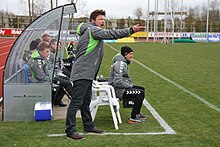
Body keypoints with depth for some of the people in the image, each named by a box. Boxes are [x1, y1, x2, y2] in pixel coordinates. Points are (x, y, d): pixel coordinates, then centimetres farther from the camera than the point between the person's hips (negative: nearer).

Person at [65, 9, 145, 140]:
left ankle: (89, 126, 26)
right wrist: (131, 30, -27)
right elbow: (109, 34, -23)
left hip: (88, 74, 11)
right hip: (82, 73, -11)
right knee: (76, 102, -9)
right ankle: (70, 131, -7)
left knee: (86, 101, 17)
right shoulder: (92, 29, -9)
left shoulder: (93, 32, 23)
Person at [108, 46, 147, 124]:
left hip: (122, 87, 11)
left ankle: (137, 113, 29)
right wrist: (129, 85, -16)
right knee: (140, 93, -19)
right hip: (118, 90, -11)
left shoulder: (124, 63, 14)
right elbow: (117, 81, -28)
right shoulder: (120, 64, -21)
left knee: (142, 89, 18)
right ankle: (133, 118, -15)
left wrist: (130, 84, 10)